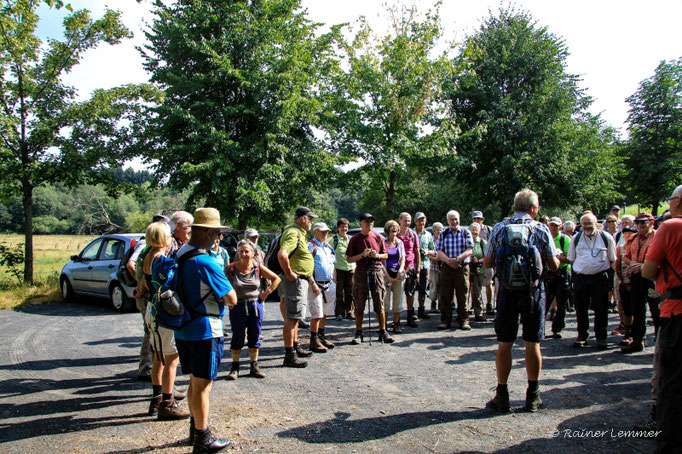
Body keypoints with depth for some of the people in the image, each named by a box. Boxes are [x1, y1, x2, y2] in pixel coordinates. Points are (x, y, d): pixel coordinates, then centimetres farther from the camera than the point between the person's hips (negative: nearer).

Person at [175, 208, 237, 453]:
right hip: (204, 331, -9)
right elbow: (232, 299, -20)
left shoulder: (179, 254, 5)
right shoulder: (205, 262, -23)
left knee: (195, 382, 20)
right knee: (202, 385, 3)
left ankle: (195, 429, 34)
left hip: (183, 330, 9)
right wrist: (223, 296, 0)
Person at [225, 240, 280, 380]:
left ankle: (254, 366, 21)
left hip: (256, 306, 2)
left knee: (255, 337, 8)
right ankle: (235, 367, 18)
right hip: (237, 307, -2)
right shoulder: (231, 269, -8)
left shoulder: (258, 267, -3)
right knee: (237, 337, 5)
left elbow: (276, 279, 8)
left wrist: (266, 293, 2)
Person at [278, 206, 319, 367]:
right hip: (295, 280, -11)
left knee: (295, 316, 19)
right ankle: (290, 355, -4)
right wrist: (289, 274, -23)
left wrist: (312, 282, 24)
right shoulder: (293, 233, -16)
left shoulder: (300, 233, 19)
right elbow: (282, 255, -34)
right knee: (292, 317, -7)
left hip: (302, 280, 11)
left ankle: (295, 347, 32)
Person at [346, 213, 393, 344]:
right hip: (361, 273, -1)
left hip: (376, 271, 1)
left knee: (379, 304, 3)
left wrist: (377, 255, -8)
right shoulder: (355, 239, 2)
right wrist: (362, 255, -14)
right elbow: (349, 259, 1)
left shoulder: (378, 237, 7)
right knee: (359, 305, 2)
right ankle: (358, 333, 11)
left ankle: (383, 332, 12)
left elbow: (386, 255, 13)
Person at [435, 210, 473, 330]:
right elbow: (439, 252, 2)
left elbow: (469, 250, -4)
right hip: (446, 267, 1)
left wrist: (458, 258, -20)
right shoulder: (443, 234, 11)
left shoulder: (466, 233, 7)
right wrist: (449, 260, -16)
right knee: (445, 295, 2)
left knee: (463, 295, -1)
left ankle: (463, 320, 8)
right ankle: (445, 320, 11)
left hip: (462, 267, -1)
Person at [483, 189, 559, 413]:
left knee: (504, 344, 6)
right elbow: (553, 266, 1)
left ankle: (502, 396, 12)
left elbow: (487, 263, 2)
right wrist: (556, 259, 23)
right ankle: (533, 396, 18)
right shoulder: (541, 230, -3)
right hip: (534, 291, 0)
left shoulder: (499, 228, 0)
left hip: (507, 291, 1)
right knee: (533, 343, 8)